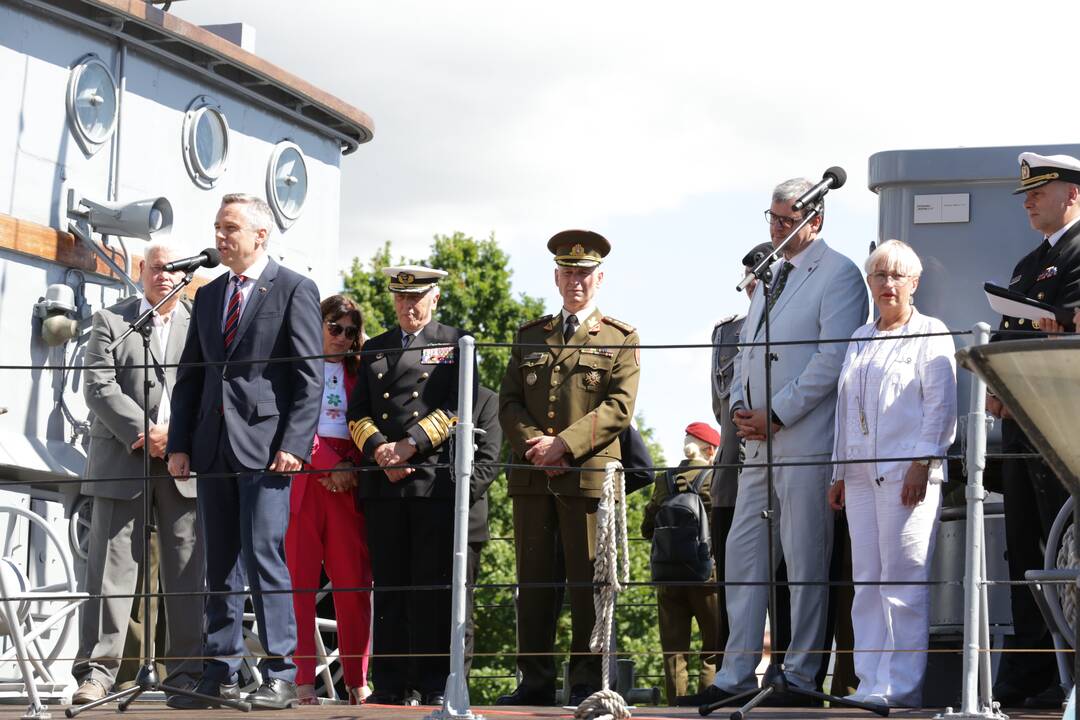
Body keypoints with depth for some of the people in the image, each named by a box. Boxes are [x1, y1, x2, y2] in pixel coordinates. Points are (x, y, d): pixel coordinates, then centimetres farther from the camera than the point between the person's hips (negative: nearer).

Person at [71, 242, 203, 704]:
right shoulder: (110, 321, 9)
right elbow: (99, 387, -2)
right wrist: (142, 433, -12)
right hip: (121, 461, -1)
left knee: (187, 571, 1)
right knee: (110, 568, -2)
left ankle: (185, 669, 5)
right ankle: (97, 670, -1)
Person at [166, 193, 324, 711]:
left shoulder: (294, 290, 0)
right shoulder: (208, 296, 18)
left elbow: (311, 377, -6)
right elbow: (189, 376, 18)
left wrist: (294, 444, -15)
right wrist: (179, 444, 9)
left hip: (265, 447, -6)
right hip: (214, 448, 6)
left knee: (264, 559, -11)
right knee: (220, 566, 7)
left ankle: (280, 675, -7)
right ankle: (220, 674, 11)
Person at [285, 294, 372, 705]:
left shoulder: (357, 373, 19)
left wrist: (352, 469, -3)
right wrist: (331, 466, -10)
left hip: (347, 482, 3)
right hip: (304, 478, -3)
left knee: (355, 582, -2)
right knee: (300, 579, -5)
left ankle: (357, 682, 3)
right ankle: (302, 681, -5)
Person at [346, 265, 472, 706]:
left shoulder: (455, 343, 9)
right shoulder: (374, 349, 20)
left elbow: (457, 407, -2)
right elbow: (357, 413, 14)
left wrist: (410, 445, -11)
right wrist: (379, 449, -5)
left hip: (436, 477, -3)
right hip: (382, 482, 3)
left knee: (432, 585, -4)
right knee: (388, 583, 2)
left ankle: (430, 684, 0)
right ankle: (390, 683, 5)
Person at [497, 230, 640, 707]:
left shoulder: (620, 338, 9)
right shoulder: (529, 336, 20)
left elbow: (619, 407, -3)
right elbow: (509, 401, 12)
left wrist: (563, 444, -14)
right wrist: (533, 444, -7)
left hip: (589, 473, -4)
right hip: (531, 475, 4)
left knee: (587, 581, -4)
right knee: (533, 580, 3)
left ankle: (587, 681, 1)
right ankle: (535, 680, 7)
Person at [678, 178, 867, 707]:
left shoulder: (838, 274, -5)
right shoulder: (768, 275, 21)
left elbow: (833, 359, -13)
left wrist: (775, 414, -14)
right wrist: (739, 408, 5)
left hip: (805, 440, -8)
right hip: (758, 442, 8)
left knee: (804, 560, -4)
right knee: (742, 555, 7)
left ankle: (800, 677, 3)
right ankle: (735, 676, 11)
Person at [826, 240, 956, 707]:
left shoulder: (930, 334, 1)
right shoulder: (860, 339, 21)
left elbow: (941, 407, -6)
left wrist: (921, 465, -14)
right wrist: (840, 472, 19)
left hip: (907, 473, -7)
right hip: (862, 475, 7)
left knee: (903, 581, -9)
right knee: (867, 581, 5)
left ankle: (902, 686, -7)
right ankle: (871, 682, 7)